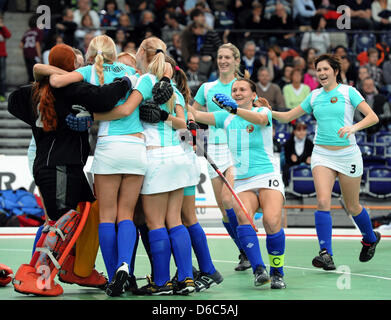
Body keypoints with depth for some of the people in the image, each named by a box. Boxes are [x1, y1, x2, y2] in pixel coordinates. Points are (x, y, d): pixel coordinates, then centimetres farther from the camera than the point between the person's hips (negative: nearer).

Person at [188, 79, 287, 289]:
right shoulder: (226, 118, 17)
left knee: (272, 221, -25)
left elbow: (259, 119, -21)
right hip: (242, 182, 3)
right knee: (243, 217, -28)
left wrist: (235, 109, -37)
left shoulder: (263, 111, 4)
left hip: (267, 176, -3)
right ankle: (259, 270, -29)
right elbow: (196, 115, 8)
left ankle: (277, 273, -8)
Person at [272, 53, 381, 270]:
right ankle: (326, 254, -17)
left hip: (348, 155, -2)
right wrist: (268, 112, -4)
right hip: (322, 154, 2)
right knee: (323, 201, -17)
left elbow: (373, 117, -10)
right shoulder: (314, 96, 9)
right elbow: (288, 116, 14)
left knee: (352, 207, 9)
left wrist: (353, 127, -27)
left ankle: (370, 238, 38)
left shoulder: (348, 92, -2)